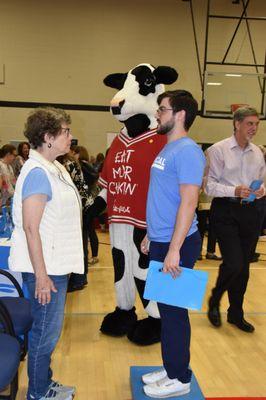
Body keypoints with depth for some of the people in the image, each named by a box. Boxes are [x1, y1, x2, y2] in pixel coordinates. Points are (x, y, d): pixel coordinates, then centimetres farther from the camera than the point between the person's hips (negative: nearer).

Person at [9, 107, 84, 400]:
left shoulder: (54, 167, 10)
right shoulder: (37, 172, -19)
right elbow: (30, 228, -22)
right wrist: (41, 275, -21)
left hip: (56, 263, 9)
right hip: (45, 267, -9)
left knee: (50, 329, 20)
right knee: (46, 331, 5)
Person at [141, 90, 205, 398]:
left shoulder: (187, 151, -16)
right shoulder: (167, 149, 13)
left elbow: (189, 201, -22)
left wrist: (174, 249, -24)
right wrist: (151, 235, 20)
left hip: (176, 245, -9)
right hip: (160, 243, 9)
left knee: (174, 311, 3)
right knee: (166, 307, 17)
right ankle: (171, 368, 32)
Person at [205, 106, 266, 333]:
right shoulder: (218, 150, -6)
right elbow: (209, 185, -10)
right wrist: (234, 191, -23)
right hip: (225, 211, -5)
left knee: (243, 266, 10)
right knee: (234, 263, -13)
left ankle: (236, 313, 28)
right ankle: (214, 301, 17)